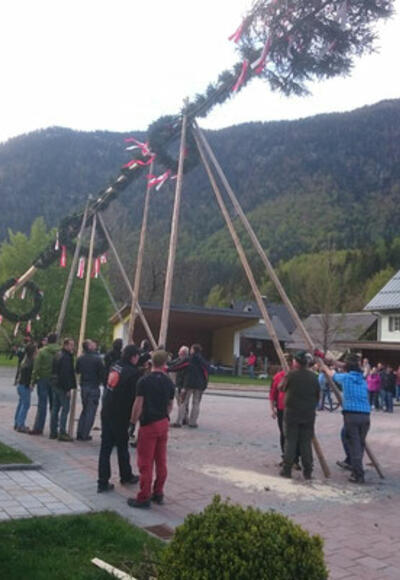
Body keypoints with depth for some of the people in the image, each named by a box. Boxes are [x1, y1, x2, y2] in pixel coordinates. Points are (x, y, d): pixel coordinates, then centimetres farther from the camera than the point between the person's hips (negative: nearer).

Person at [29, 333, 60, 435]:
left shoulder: (41, 351, -8)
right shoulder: (60, 352, -4)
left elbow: (36, 368, -8)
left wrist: (33, 380, -2)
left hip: (43, 379, -2)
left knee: (42, 404, 1)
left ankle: (38, 428, 3)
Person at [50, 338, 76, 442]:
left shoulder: (57, 356, 15)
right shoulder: (66, 357, -16)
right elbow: (66, 374, -21)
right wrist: (68, 388, -18)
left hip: (55, 385, 10)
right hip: (63, 387, -10)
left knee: (55, 409, 12)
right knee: (65, 409, -6)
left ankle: (53, 432, 18)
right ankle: (62, 433, -7)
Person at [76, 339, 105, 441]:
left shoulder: (80, 359, 1)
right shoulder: (97, 359, -15)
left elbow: (77, 371, 12)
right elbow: (102, 373, -12)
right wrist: (104, 382, 5)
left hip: (83, 386, 6)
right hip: (93, 387, -6)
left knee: (84, 410, 18)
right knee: (91, 411, 2)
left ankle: (80, 434, 19)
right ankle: (85, 435, 3)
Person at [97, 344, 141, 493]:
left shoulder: (115, 366, 5)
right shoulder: (133, 372, -15)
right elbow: (135, 396, -14)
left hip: (106, 412, 6)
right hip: (121, 415, -6)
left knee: (105, 446, 8)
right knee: (122, 446, 12)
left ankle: (103, 482, 9)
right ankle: (126, 476, 30)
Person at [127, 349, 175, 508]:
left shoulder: (144, 381, -13)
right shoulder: (169, 382, 3)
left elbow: (138, 405, -12)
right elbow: (170, 405, 10)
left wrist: (133, 420, 3)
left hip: (148, 424, -5)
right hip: (163, 424, 6)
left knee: (145, 462, 1)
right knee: (161, 461, 14)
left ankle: (144, 498, 6)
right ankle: (158, 493, 23)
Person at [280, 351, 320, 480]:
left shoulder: (291, 375, -10)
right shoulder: (313, 377, 1)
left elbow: (282, 388, 4)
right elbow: (318, 395, 7)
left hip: (292, 413, -3)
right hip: (309, 414, 3)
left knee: (290, 441, 4)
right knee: (306, 443, 8)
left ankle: (287, 470, 7)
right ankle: (307, 472, 11)